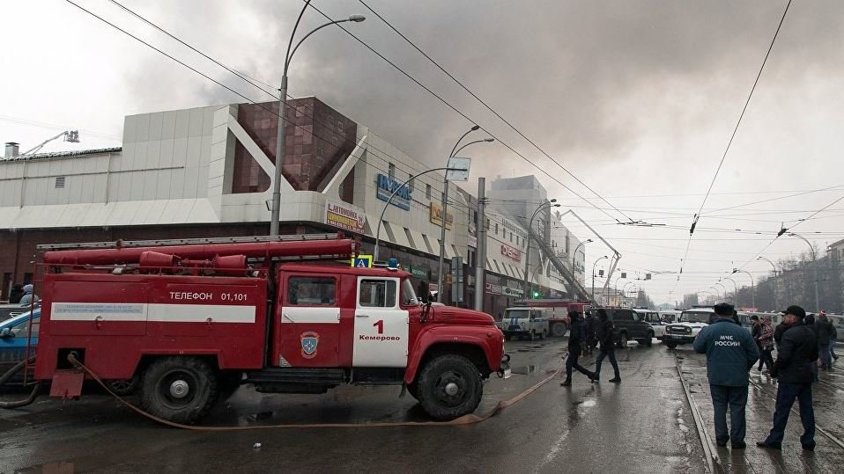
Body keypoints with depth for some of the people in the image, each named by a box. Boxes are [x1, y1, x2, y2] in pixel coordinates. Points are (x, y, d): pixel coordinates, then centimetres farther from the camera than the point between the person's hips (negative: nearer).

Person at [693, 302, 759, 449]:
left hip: (716, 378, 0)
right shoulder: (742, 332, -6)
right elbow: (754, 354, -1)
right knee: (737, 408, 9)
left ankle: (721, 437, 17)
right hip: (738, 378, 0)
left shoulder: (708, 330, -9)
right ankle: (737, 440, 13)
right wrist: (744, 368, 14)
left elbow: (697, 348, -2)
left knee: (719, 406, 12)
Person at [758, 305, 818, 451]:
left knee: (782, 410, -1)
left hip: (790, 378, -8)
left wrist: (774, 371, -10)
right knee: (806, 409, 13)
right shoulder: (811, 333, 10)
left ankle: (774, 440, 6)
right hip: (806, 377, 8)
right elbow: (814, 356, 19)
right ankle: (808, 441, 19)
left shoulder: (790, 334, -19)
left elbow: (783, 357, -24)